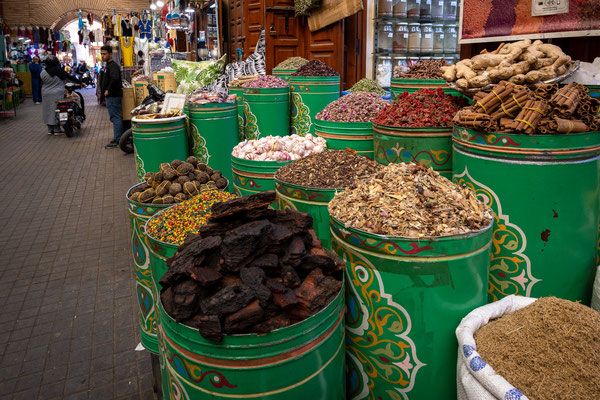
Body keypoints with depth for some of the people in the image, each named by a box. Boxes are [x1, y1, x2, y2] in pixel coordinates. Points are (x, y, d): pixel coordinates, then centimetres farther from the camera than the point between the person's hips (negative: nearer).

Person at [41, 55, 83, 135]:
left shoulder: (43, 73, -2)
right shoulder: (60, 71, -8)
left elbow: (41, 84, 5)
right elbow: (70, 77, -4)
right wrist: (80, 82, 6)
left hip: (46, 95, 2)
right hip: (57, 95, -2)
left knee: (48, 111, 10)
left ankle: (50, 130, 15)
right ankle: (57, 130, 7)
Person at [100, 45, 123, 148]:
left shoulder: (113, 65, -14)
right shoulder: (108, 66, 19)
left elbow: (115, 78, -31)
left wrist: (108, 90, -23)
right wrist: (106, 91, 17)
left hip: (113, 96, -11)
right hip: (110, 96, 11)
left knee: (115, 117, -9)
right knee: (115, 117, 14)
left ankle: (117, 140, -9)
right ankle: (119, 138, 21)